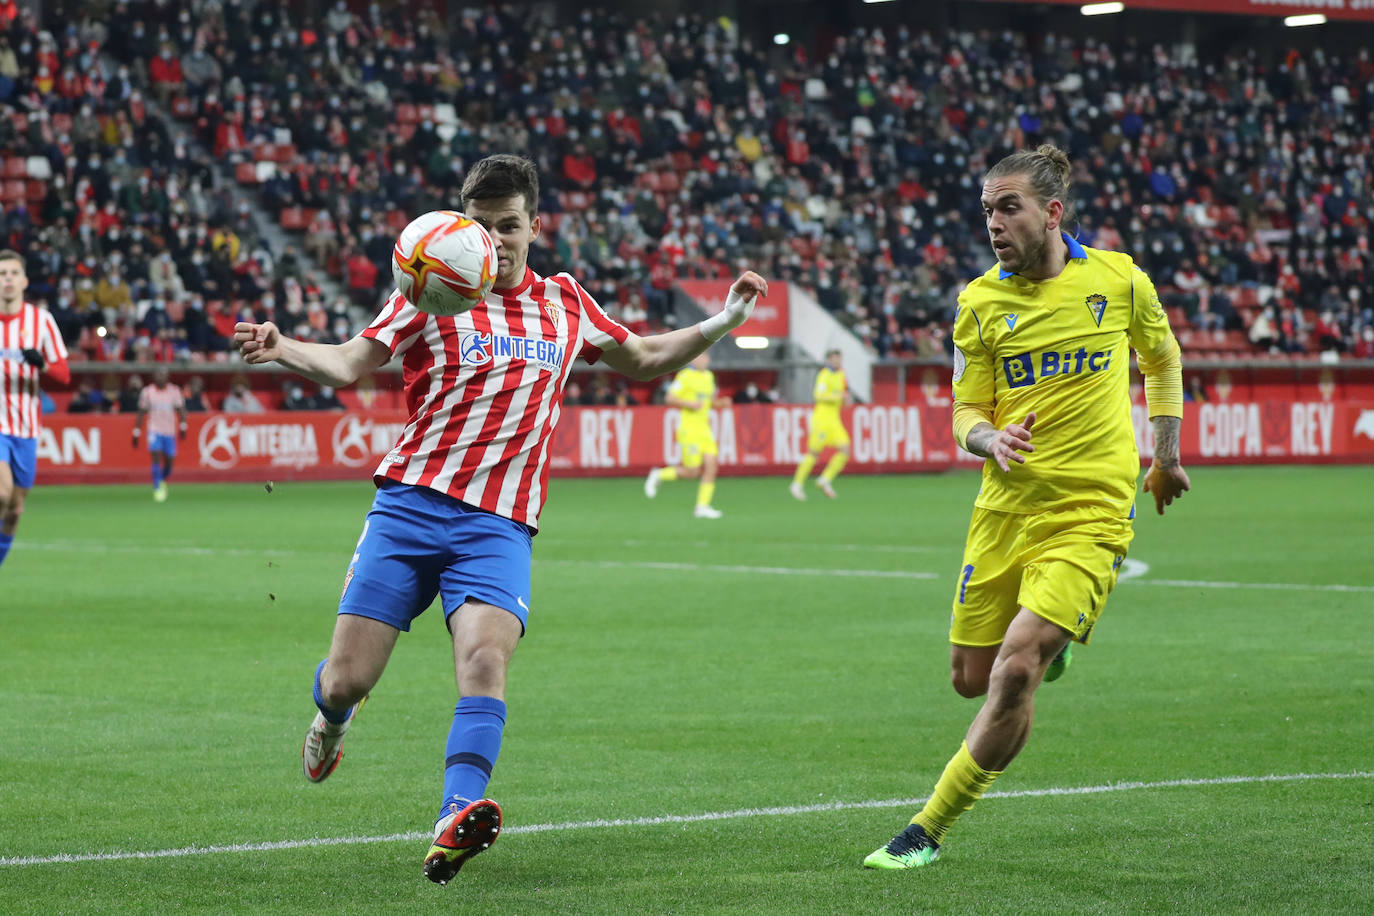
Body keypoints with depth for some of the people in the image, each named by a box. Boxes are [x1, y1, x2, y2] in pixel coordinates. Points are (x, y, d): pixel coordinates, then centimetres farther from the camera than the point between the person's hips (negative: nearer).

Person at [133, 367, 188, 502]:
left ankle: (162, 481, 35)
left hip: (170, 432, 1)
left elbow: (181, 410, -2)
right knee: (156, 458, -19)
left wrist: (183, 426, -18)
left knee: (168, 462, 5)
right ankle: (157, 489, -17)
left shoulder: (174, 392, 2)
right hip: (154, 430, -1)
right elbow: (141, 414, 9)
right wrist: (136, 433, 8)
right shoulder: (147, 392, 2)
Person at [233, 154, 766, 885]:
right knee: (347, 680, -3)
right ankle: (332, 716, 35)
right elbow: (347, 363, -3)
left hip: (499, 524, 1)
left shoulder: (564, 303, 16)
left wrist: (723, 323, 19)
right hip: (410, 503, -1)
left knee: (485, 660, -25)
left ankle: (456, 822, -36)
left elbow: (645, 360, 31)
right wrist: (281, 349, -22)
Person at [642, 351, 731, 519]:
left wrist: (722, 403, 6)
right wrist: (690, 404, -21)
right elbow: (670, 399, -10)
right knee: (692, 471, -9)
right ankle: (658, 476, 13)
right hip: (688, 428, -7)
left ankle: (702, 506, -1)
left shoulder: (709, 376, 15)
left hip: (704, 428, 7)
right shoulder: (685, 376, -8)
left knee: (711, 466, -6)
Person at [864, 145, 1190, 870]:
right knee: (971, 676, 8)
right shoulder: (981, 302, 0)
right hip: (1006, 507, 3)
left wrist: (1167, 454, 19)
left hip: (1090, 514, -3)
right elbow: (966, 412, 4)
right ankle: (1048, 642, 43)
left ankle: (929, 830, -8)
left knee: (1015, 670, -19)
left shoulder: (1119, 280, -2)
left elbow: (1162, 357, 18)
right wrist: (992, 440, -19)